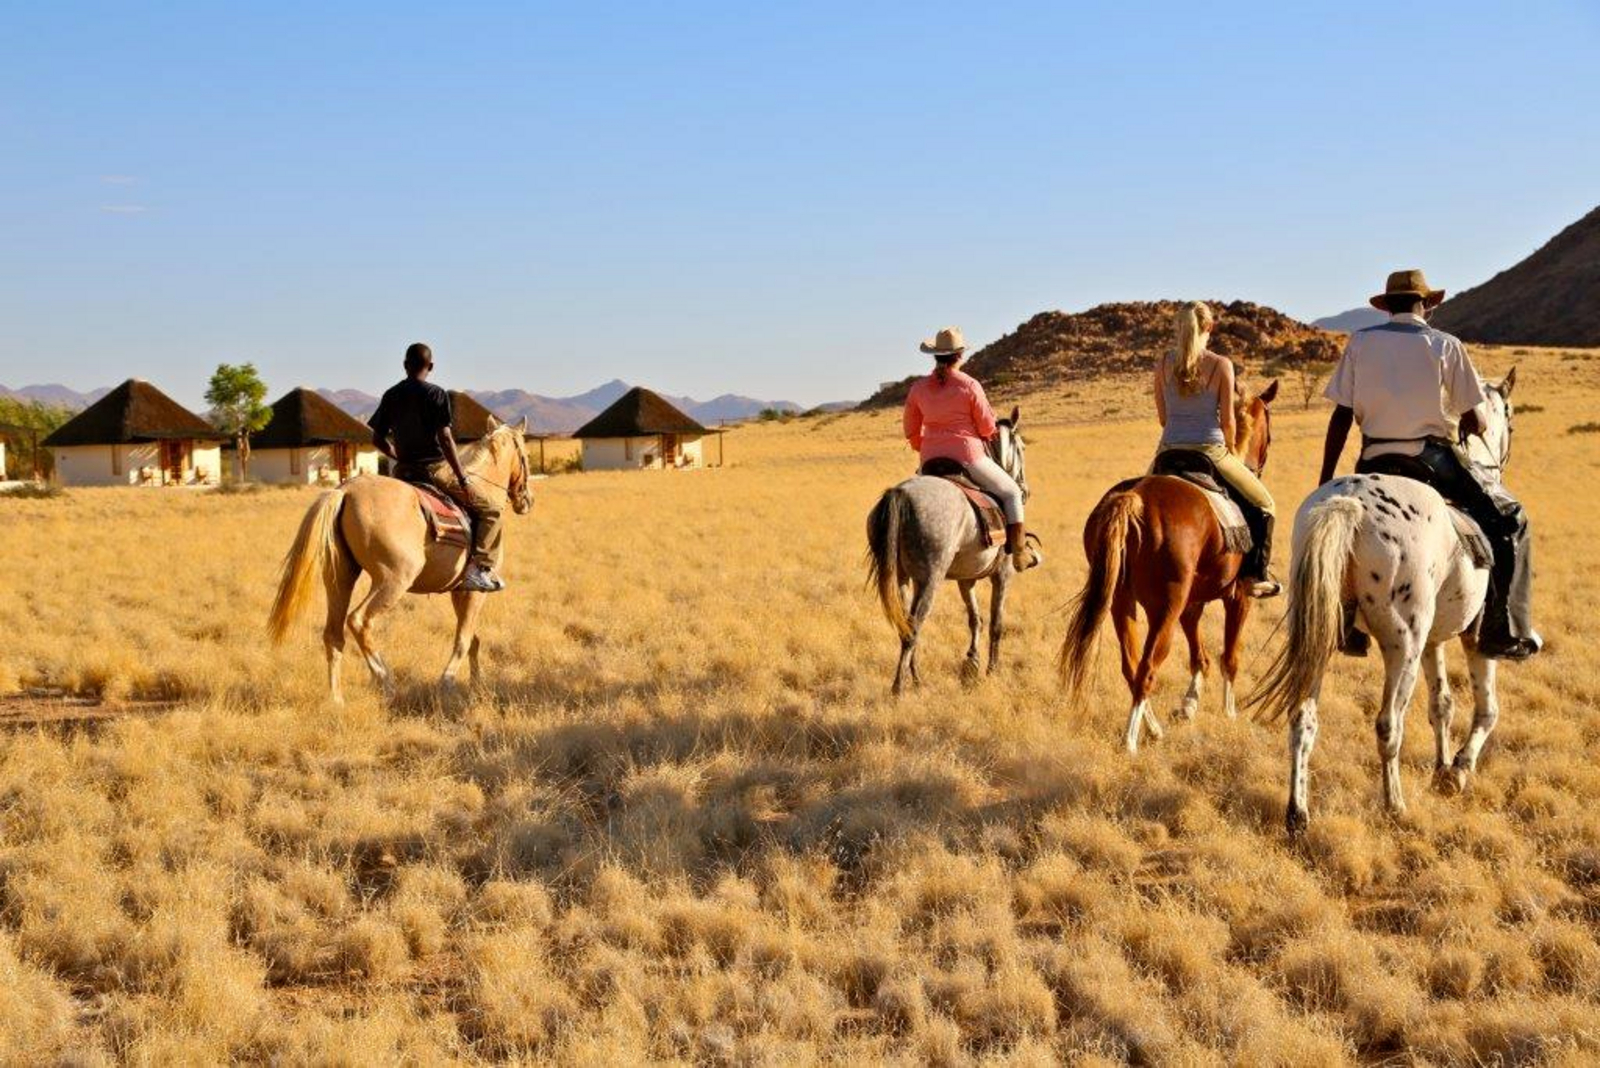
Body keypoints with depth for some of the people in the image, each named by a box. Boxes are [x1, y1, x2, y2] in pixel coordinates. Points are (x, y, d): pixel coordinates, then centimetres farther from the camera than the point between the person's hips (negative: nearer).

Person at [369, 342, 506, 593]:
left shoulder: (391, 396, 6)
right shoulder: (436, 394, -11)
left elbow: (377, 439, 9)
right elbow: (445, 438, -18)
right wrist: (464, 480, -15)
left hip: (403, 471, 6)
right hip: (434, 468, -6)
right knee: (491, 508, 4)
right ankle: (479, 568, -11)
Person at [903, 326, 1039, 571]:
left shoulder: (919, 388, 2)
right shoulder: (969, 386, -10)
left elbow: (912, 434, 8)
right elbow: (988, 429, -4)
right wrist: (995, 429, 19)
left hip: (931, 461, 4)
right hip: (968, 457, -4)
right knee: (1011, 492, 14)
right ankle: (1020, 553, 9)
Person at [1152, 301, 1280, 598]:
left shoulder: (1163, 364, -1)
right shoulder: (1221, 365, -9)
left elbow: (1163, 417, 4)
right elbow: (1227, 420, -5)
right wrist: (1229, 451, 13)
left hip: (1169, 453, 3)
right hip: (1210, 451, -3)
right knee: (1262, 506, 17)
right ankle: (1255, 575, 10)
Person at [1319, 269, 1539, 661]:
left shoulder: (1360, 342, 5)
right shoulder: (1446, 345, -1)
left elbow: (1341, 416, 2)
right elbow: (1474, 423, -2)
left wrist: (1325, 482, 6)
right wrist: (1466, 427, 23)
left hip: (1375, 462, 3)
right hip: (1434, 458, -3)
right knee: (1509, 521, 11)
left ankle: (1350, 628, 26)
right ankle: (1505, 632, 2)